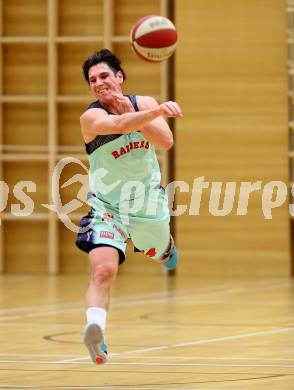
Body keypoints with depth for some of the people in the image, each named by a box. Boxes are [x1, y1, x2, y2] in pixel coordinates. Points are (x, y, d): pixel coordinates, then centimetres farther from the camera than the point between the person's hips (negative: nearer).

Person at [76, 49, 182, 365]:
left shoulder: (143, 103, -7)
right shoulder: (91, 117, -22)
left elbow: (166, 142, -20)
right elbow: (120, 125, -44)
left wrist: (131, 112, -29)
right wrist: (159, 111, -59)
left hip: (148, 199, 4)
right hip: (106, 205, -4)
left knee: (158, 253, 30)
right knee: (103, 270, -27)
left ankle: (167, 250, 66)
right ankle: (95, 329, -36)